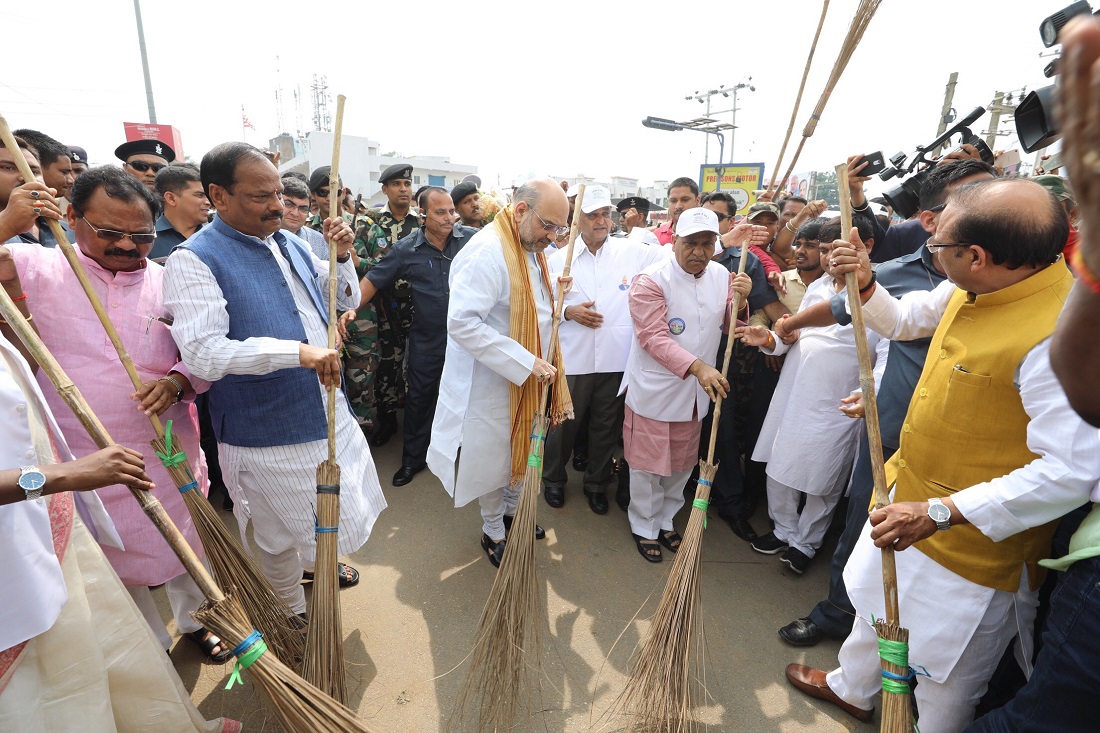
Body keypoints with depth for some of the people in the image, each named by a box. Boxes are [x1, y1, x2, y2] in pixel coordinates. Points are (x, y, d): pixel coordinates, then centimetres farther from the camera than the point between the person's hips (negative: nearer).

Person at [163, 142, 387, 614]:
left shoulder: (291, 245, 6)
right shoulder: (194, 260, -15)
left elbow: (344, 303, 12)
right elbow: (202, 353, -26)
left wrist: (342, 257, -6)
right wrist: (297, 352, -34)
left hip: (326, 409, 7)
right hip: (266, 430, -6)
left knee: (336, 505, 25)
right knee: (282, 534, 15)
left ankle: (316, 563, 55)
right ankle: (294, 613, 41)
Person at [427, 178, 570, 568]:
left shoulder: (532, 250, 7)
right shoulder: (487, 251, -24)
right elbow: (462, 322, -32)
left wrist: (557, 292, -1)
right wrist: (526, 362, -30)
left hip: (528, 379, 8)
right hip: (491, 383, -8)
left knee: (522, 449, 21)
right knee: (494, 458, 10)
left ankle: (511, 511, 46)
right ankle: (493, 532, 34)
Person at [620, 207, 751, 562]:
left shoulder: (721, 275, 2)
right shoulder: (651, 280, -16)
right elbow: (654, 337, -24)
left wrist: (740, 298, -13)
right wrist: (698, 367, -35)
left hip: (696, 392, 6)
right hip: (654, 390, -5)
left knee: (682, 464, 19)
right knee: (648, 464, 7)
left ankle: (666, 520, 40)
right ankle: (644, 527, 30)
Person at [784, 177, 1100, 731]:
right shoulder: (971, 288, -5)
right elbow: (903, 321, 13)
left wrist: (941, 513, -33)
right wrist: (864, 286, -5)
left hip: (972, 543, -9)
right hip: (910, 497, 9)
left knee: (945, 675, 17)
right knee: (877, 605, 31)